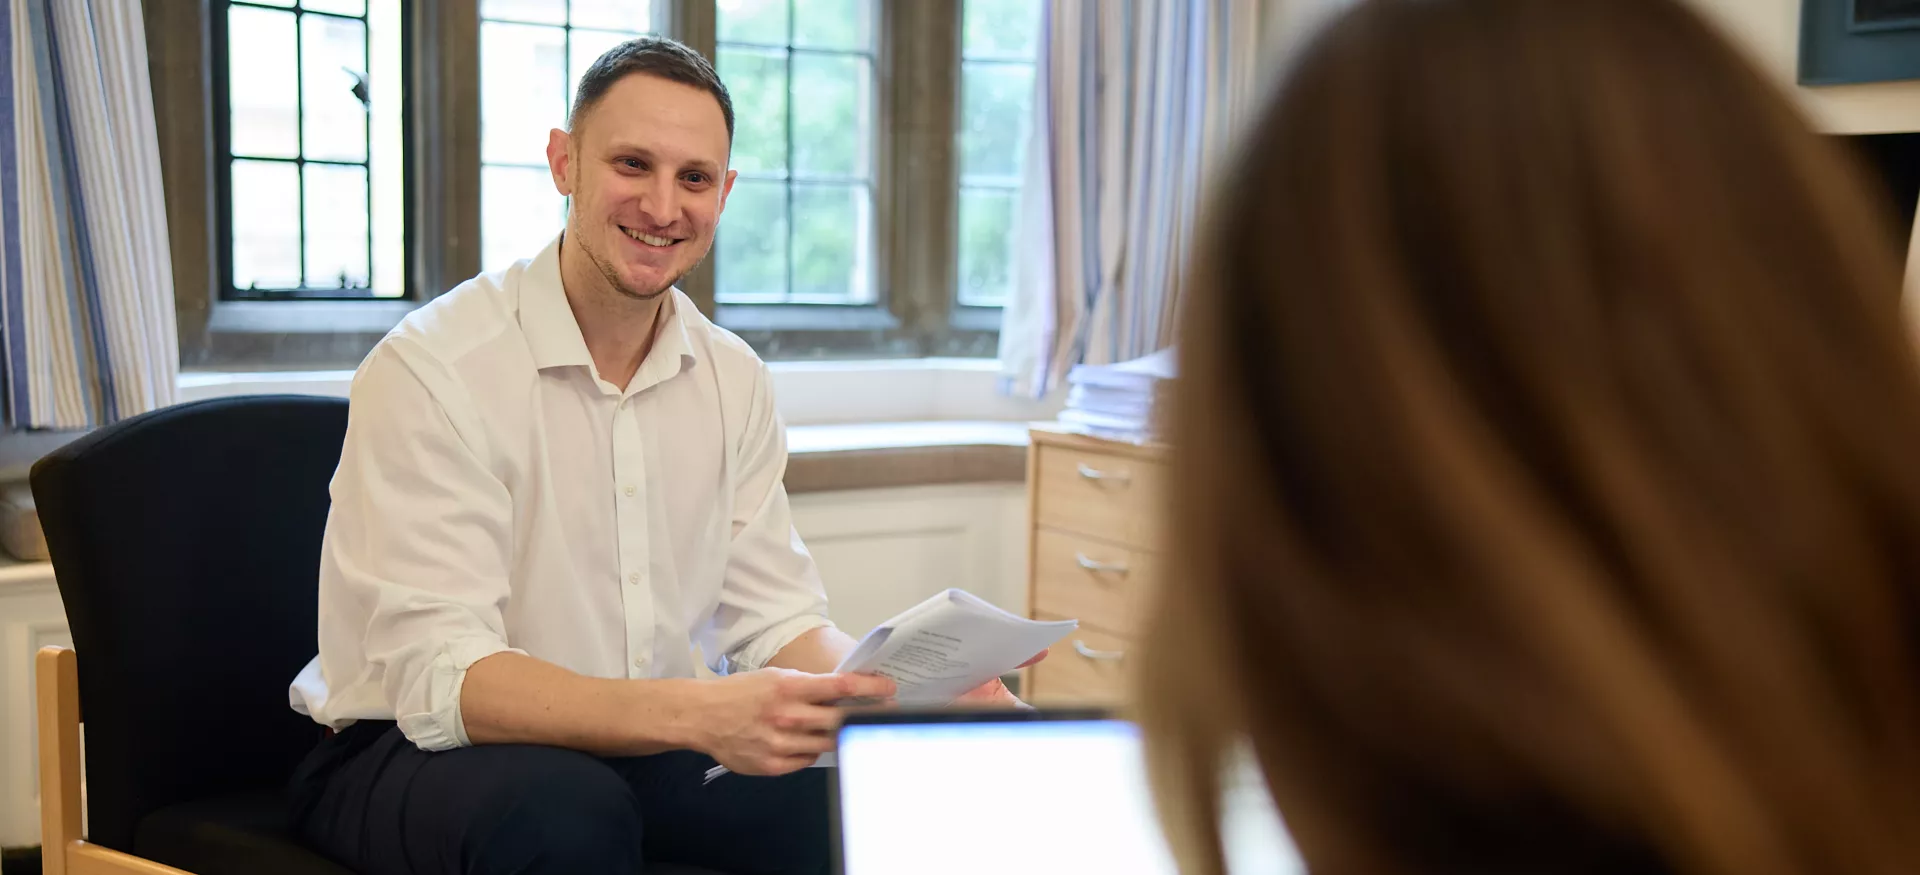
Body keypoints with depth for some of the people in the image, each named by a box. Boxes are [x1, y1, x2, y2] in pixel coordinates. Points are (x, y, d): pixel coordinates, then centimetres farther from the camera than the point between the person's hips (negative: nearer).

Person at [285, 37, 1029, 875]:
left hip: (639, 749, 5)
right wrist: (699, 714, -41)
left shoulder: (733, 377, 3)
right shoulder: (427, 370, -18)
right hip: (407, 752, -4)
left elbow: (773, 619, 1)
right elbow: (440, 680, -26)